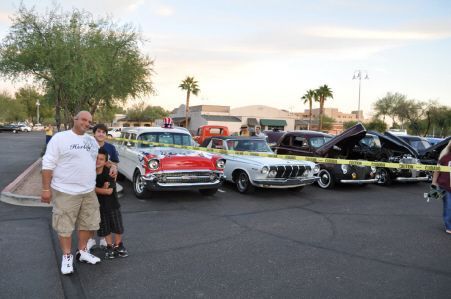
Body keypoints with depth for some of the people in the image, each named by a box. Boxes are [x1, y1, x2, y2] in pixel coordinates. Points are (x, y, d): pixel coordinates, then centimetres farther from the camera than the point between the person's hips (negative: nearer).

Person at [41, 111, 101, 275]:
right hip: (66, 192, -6)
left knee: (87, 223, 13)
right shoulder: (60, 138, -9)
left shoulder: (92, 141, 10)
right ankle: (67, 256, 20)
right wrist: (46, 189, -12)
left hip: (89, 192, 6)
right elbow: (48, 164, -10)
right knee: (65, 225, 4)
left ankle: (82, 251, 29)